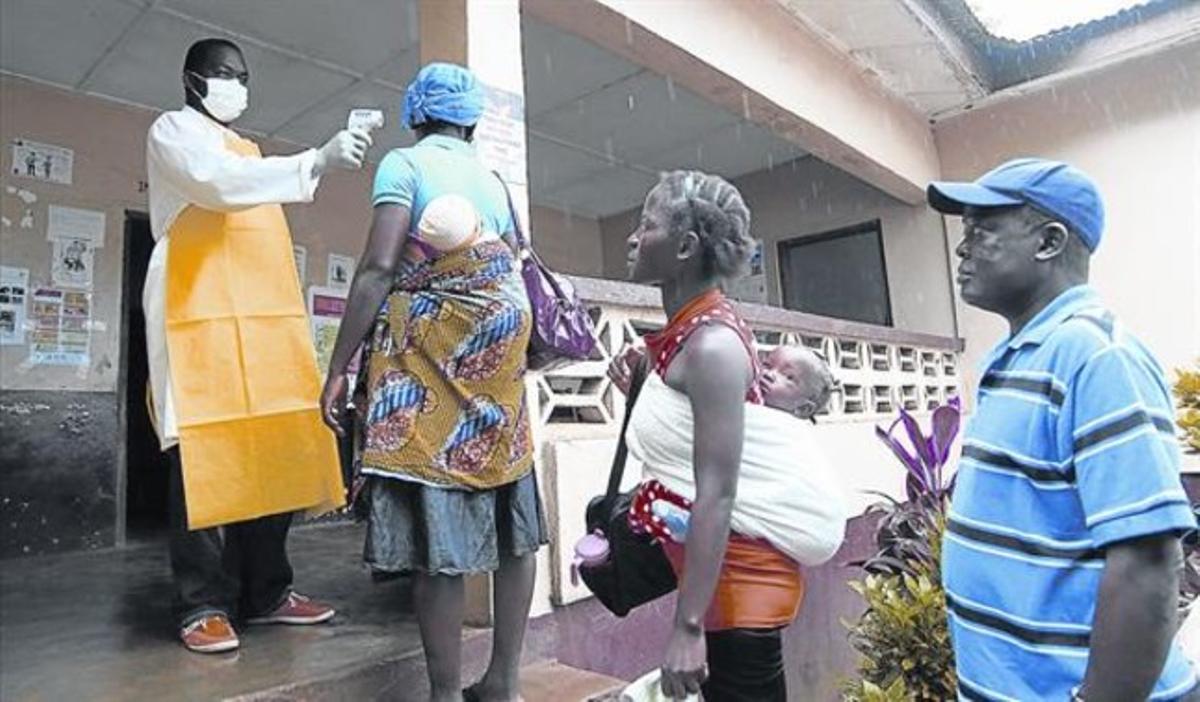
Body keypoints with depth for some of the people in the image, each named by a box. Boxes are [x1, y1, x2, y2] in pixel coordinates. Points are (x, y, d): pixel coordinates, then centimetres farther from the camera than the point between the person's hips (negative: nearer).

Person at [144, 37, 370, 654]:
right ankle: (203, 604, -2)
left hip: (264, 312, 7)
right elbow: (220, 184, -13)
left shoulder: (244, 150, 31)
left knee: (271, 450, 0)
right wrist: (316, 159, -17)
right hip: (202, 309, -6)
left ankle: (265, 592, 6)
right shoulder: (173, 130, 9)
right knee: (203, 455, -8)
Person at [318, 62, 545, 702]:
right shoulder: (494, 181, 19)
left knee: (436, 527, -3)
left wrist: (338, 369, -9)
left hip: (430, 354, -6)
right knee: (509, 519, 7)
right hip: (499, 358, 6)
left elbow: (379, 267, -10)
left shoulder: (404, 163, 2)